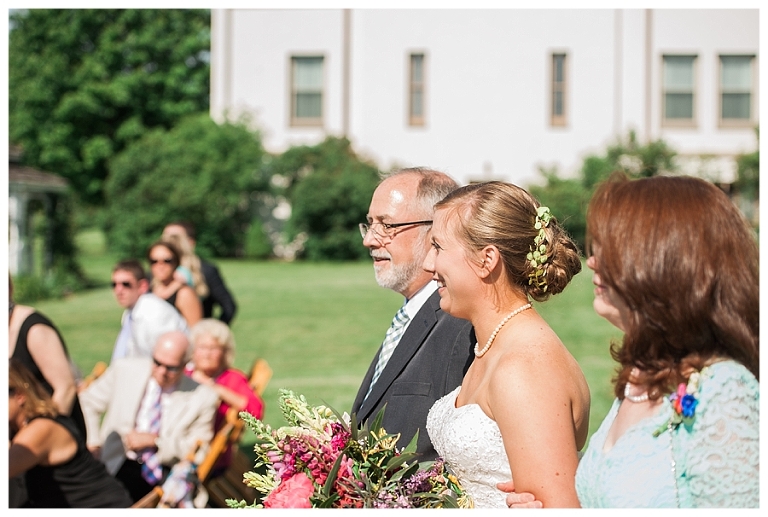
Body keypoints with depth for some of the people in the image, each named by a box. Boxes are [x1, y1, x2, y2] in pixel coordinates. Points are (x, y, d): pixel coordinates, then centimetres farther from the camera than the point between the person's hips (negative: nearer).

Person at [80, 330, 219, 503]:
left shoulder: (202, 397, -1)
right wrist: (93, 443, 4)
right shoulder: (126, 370, 4)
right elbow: (88, 402, 17)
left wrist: (155, 441, -11)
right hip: (116, 464, 1)